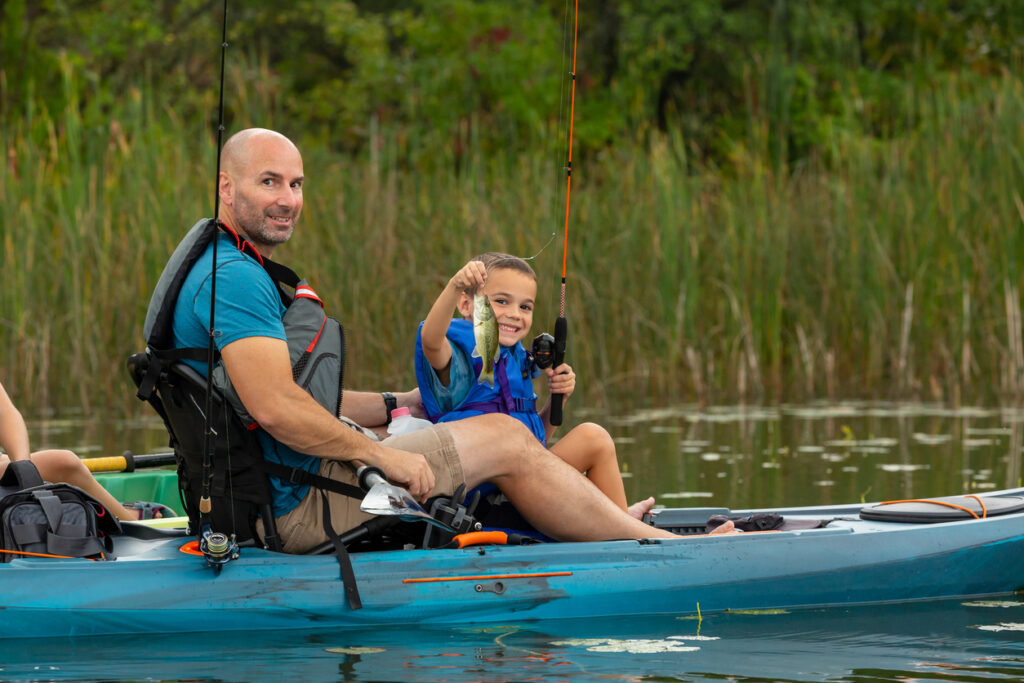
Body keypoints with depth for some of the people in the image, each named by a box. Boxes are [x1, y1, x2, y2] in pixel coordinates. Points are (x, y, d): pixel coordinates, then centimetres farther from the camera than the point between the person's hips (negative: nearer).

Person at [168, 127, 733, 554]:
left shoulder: (233, 272, 17)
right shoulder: (235, 280, -19)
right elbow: (275, 407, -29)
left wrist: (398, 406, 20)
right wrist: (381, 455, -20)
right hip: (297, 505, -11)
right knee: (505, 440, -4)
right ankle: (658, 548, 7)